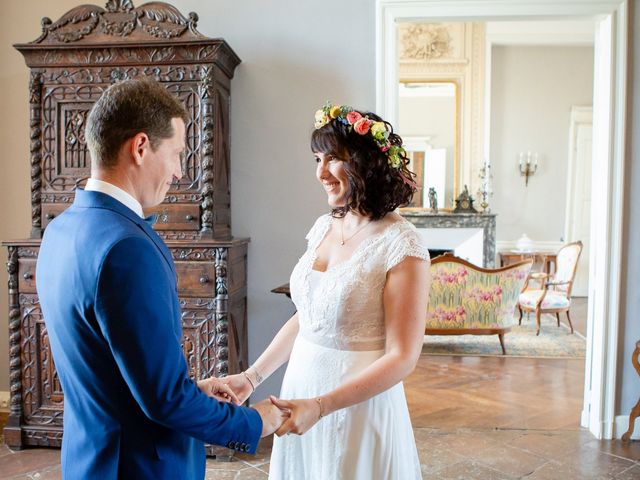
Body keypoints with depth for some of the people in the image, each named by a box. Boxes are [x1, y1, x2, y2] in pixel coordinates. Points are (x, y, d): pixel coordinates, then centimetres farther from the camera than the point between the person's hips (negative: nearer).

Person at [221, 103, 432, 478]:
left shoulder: (402, 246, -18)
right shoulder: (324, 227, 2)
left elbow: (402, 357, -17)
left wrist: (320, 406, -23)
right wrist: (253, 376, 6)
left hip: (359, 405, -6)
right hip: (300, 390, 6)